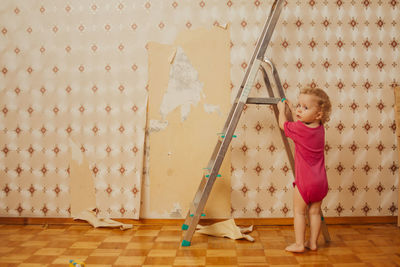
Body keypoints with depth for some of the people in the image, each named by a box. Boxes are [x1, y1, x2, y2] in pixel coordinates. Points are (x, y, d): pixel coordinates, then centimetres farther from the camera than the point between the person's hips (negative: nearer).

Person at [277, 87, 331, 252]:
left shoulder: (298, 128, -17)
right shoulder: (320, 128, 2)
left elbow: (283, 124, 5)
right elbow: (303, 120, 23)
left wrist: (282, 109, 22)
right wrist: (289, 107, 30)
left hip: (304, 181, -6)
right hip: (321, 182, 6)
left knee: (299, 211, 7)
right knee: (314, 211, 14)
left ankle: (299, 244, 8)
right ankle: (313, 242, 21)